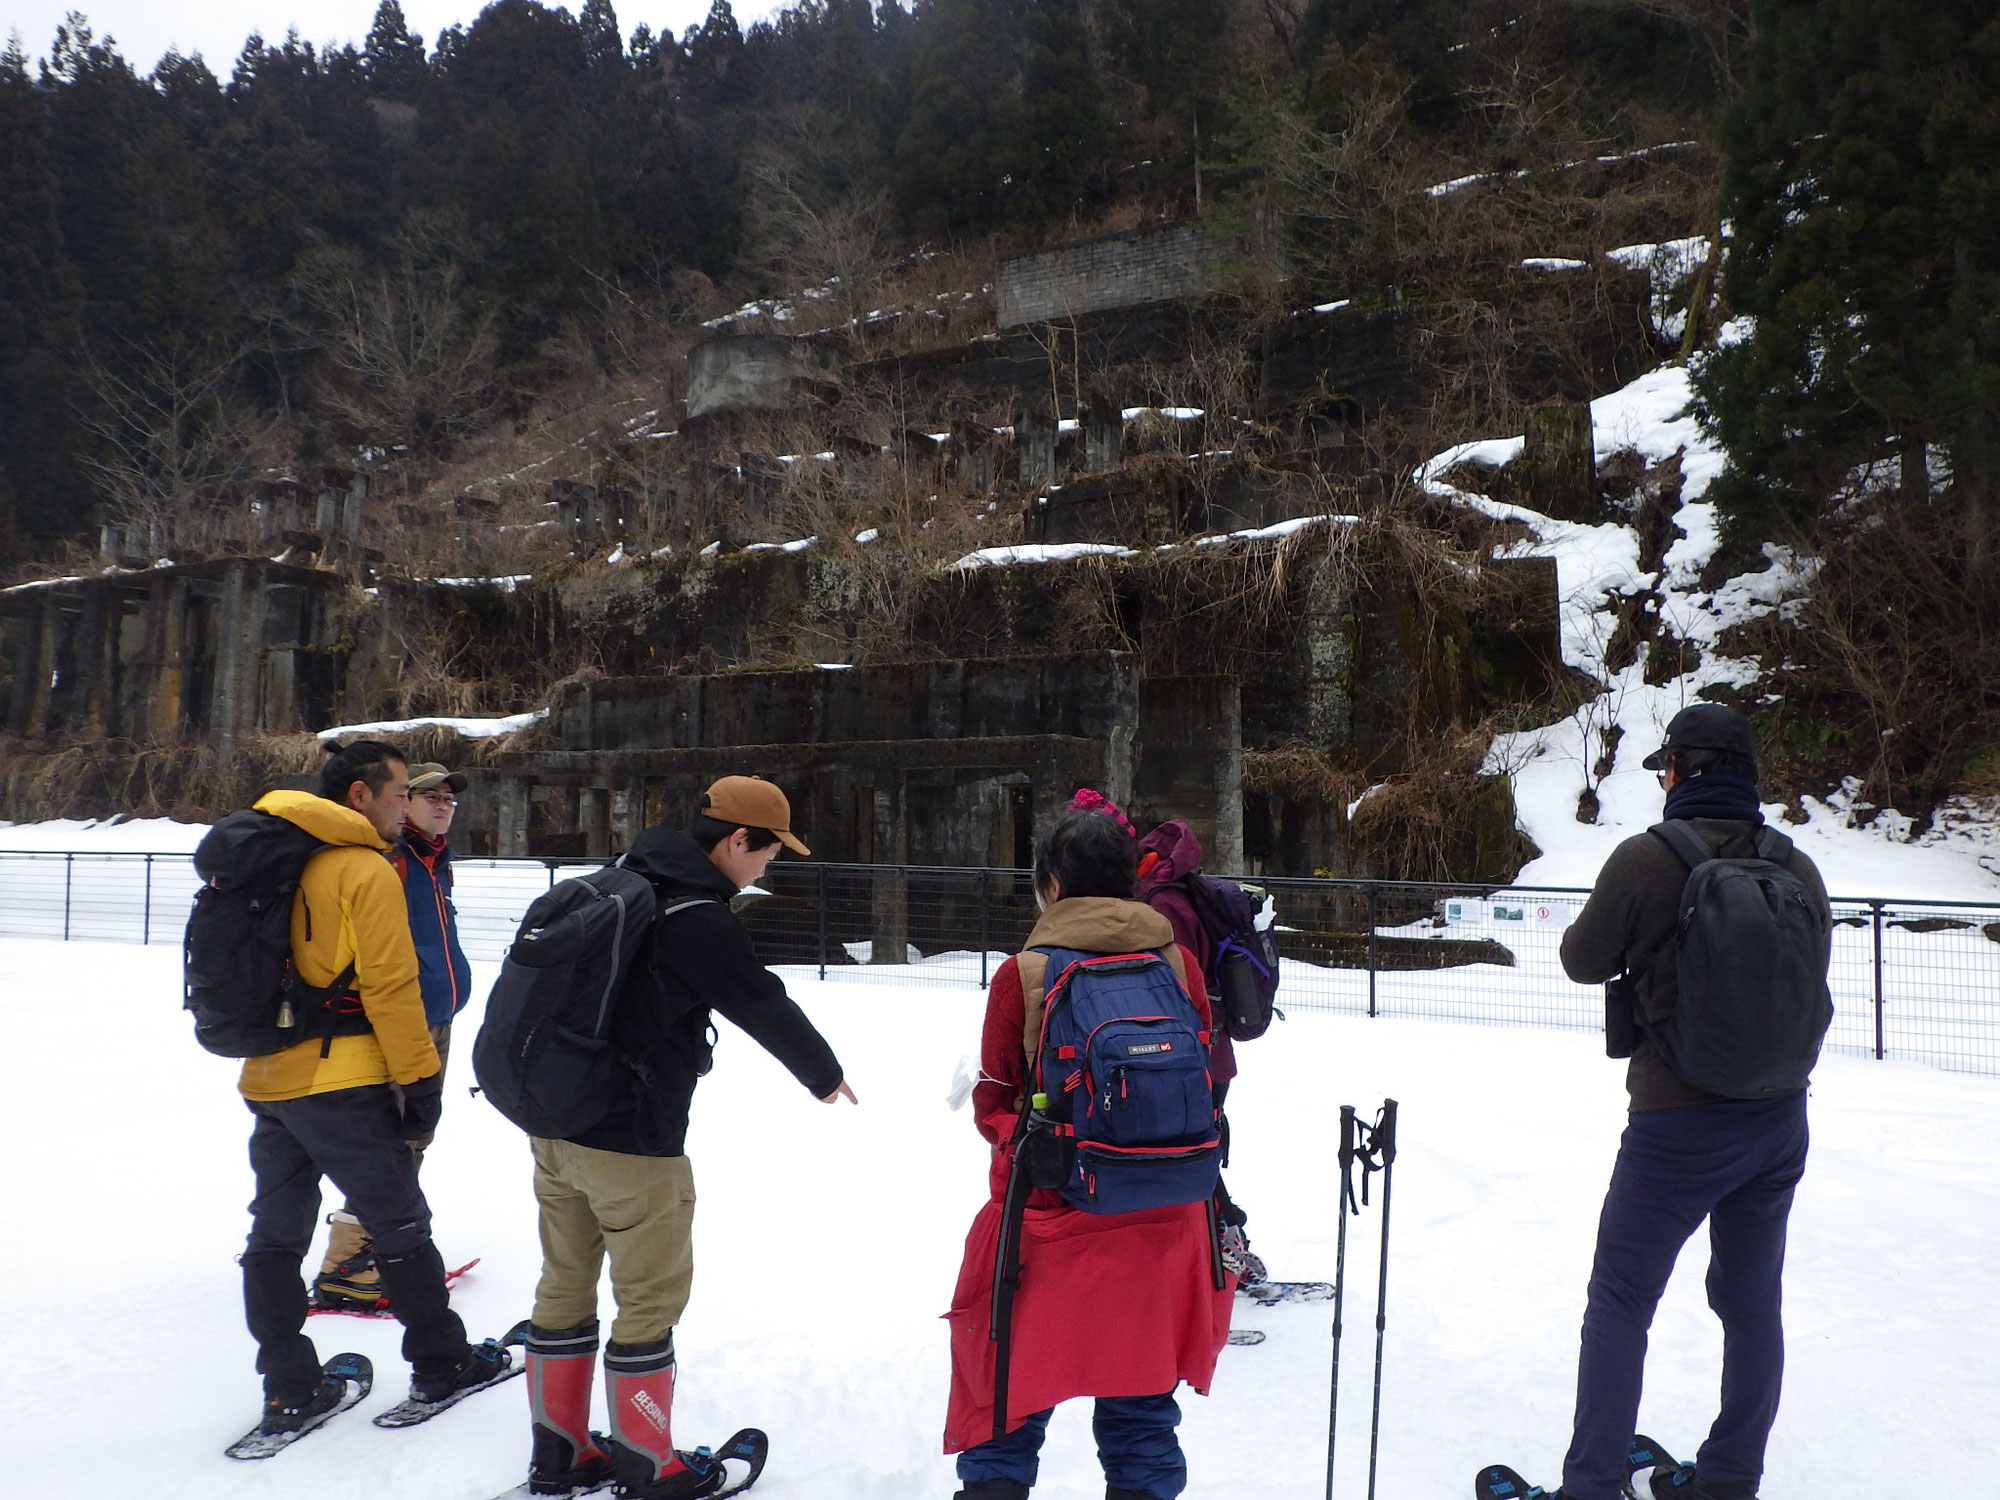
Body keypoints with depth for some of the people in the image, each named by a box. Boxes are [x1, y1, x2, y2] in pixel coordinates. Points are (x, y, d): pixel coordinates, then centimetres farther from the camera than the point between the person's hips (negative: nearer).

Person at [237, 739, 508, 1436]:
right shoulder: (367, 871, -14)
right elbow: (389, 988, -17)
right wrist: (420, 1079, -11)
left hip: (268, 1081, 8)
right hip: (343, 1086, -8)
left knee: (275, 1235, 12)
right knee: (401, 1229, 6)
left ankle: (288, 1391, 18)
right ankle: (441, 1364, 19)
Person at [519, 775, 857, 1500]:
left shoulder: (625, 879, 5)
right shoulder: (700, 919, -19)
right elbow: (765, 1005, -11)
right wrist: (825, 1075, 4)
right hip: (632, 1143, -8)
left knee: (566, 1284, 17)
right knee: (650, 1298, 7)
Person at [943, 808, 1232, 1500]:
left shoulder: (1021, 975, -9)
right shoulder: (1178, 962, -1)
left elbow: (994, 1103, -1)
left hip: (1049, 1212, -2)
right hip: (1160, 1217, 3)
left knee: (1010, 1382, 16)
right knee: (1140, 1399, 17)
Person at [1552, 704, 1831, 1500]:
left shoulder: (1645, 860, -16)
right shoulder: (1799, 870, -2)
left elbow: (1583, 960, -3)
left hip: (1678, 1122, -5)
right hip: (1780, 1120, 5)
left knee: (1620, 1304, 4)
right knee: (1752, 1301, 17)